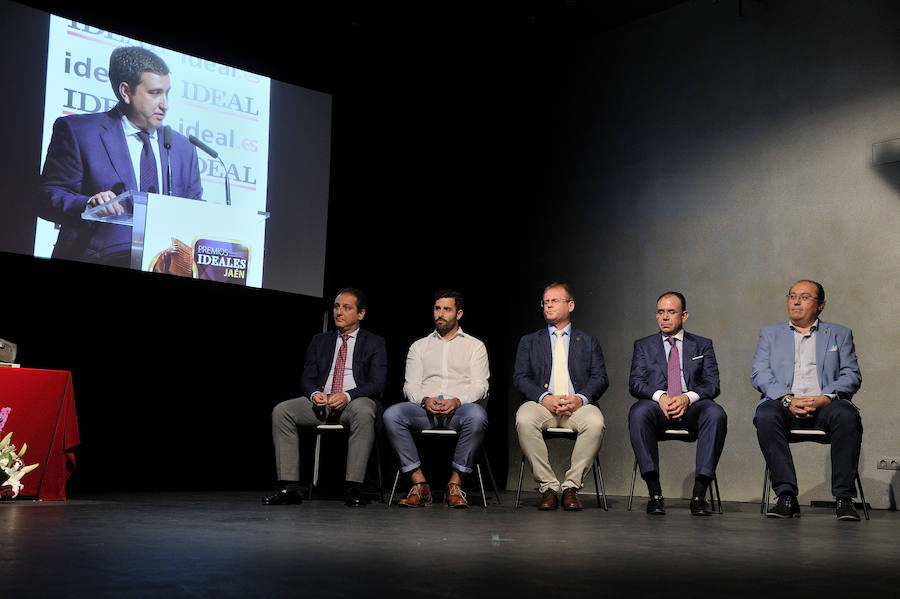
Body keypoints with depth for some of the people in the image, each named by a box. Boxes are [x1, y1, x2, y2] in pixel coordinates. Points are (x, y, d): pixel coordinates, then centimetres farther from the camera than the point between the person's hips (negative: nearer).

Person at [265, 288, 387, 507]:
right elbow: (307, 378, 14)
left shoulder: (374, 343, 9)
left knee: (364, 412, -39)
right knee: (281, 411, -22)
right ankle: (289, 487, -24)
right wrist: (315, 394, -11)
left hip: (356, 401, -4)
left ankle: (354, 487, -36)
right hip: (321, 401, 4)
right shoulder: (319, 341, 20)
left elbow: (377, 383, -3)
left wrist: (347, 396, -21)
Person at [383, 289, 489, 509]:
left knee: (477, 415, -38)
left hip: (459, 409, -2)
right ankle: (420, 483, -23)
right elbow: (410, 386, 12)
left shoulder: (474, 346, 17)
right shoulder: (419, 346, 23)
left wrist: (457, 401, -15)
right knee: (391, 414, -29)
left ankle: (455, 484, -25)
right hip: (424, 409, 2)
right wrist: (425, 400, -12)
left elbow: (480, 387, 5)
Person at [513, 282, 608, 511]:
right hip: (541, 404, 0)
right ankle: (548, 487, -23)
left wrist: (581, 398, -13)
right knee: (524, 419, -34)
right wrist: (545, 398, -13)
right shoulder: (529, 342, 21)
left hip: (577, 406, 0)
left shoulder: (589, 342, 21)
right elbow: (520, 378, 7)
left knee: (595, 422, -34)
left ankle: (571, 487, -21)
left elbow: (600, 378, 9)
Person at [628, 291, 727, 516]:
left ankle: (699, 493, -33)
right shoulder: (643, 346, 19)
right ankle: (654, 493, -34)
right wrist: (660, 396, -16)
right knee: (638, 412, -35)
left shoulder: (702, 345, 19)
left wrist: (687, 397, -15)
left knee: (716, 414, -34)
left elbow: (712, 384, 7)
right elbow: (635, 383, 6)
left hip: (692, 406, 0)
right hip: (657, 405, 0)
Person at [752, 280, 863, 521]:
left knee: (847, 416, -34)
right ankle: (786, 496, -32)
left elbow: (851, 375, 7)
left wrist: (824, 399, -13)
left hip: (825, 404, 0)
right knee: (766, 415, -34)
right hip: (784, 403, 0)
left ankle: (844, 497, -26)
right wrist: (787, 400, -12)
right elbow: (759, 374, 6)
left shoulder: (840, 334, 20)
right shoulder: (770, 333, 21)